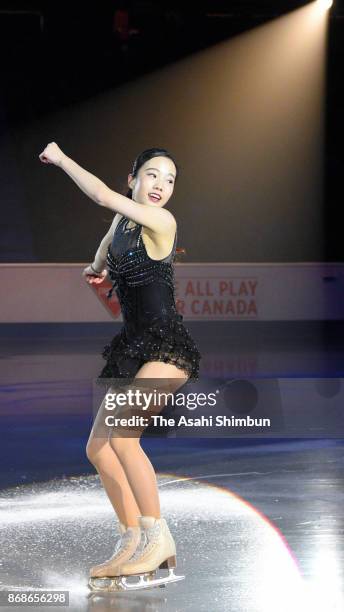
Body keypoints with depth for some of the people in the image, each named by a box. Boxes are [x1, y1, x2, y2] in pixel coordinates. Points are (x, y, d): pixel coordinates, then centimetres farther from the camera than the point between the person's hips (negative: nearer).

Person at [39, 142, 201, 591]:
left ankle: (157, 538, -20)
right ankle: (133, 542, 11)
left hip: (168, 348, -9)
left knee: (122, 434, -25)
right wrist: (99, 267, 48)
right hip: (134, 349, 9)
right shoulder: (123, 220, 12)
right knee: (98, 449, 7)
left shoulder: (161, 221, -11)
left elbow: (102, 195, -18)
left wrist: (61, 158, -7)